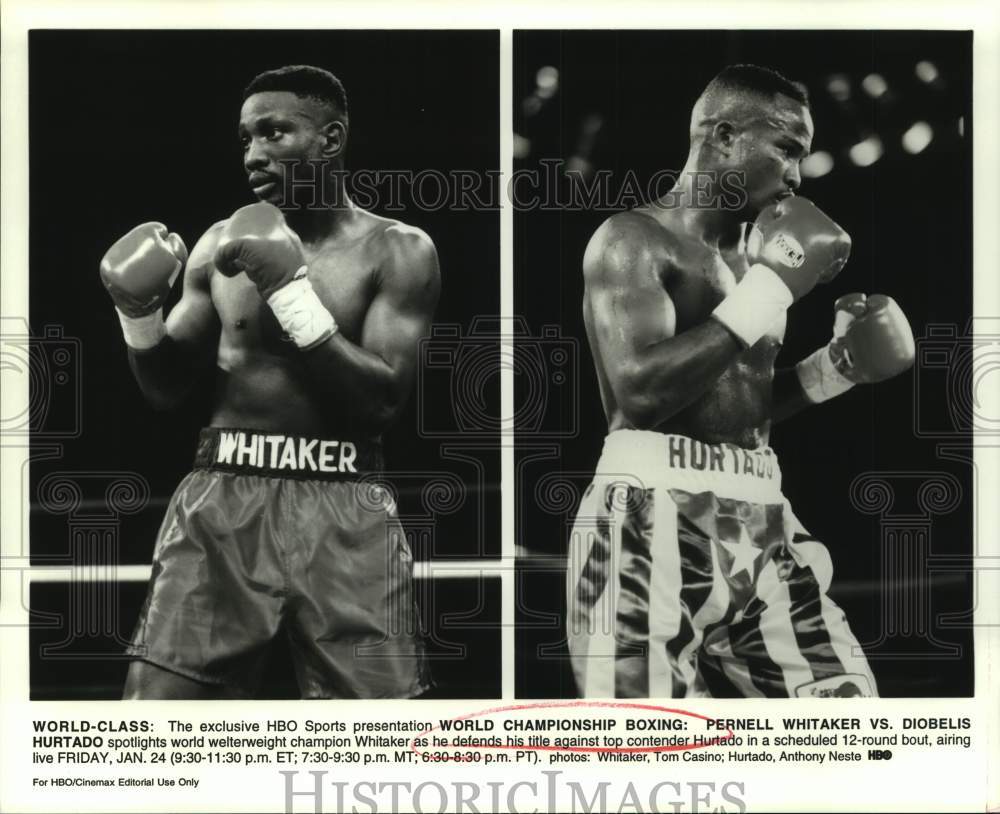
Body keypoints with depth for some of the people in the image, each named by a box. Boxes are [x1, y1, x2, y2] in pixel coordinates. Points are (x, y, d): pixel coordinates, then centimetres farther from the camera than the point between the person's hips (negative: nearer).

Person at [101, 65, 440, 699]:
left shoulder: (398, 251, 0)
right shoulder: (223, 245, 9)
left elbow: (384, 399, -10)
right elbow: (167, 389, 16)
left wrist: (291, 291, -15)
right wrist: (139, 312, -4)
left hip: (342, 507, -2)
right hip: (223, 498, 2)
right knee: (157, 696, -5)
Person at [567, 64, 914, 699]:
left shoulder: (752, 252, 18)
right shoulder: (633, 240, -5)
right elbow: (642, 392, -20)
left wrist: (839, 365, 13)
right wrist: (773, 286, -15)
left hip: (760, 519, 8)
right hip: (653, 521, -7)